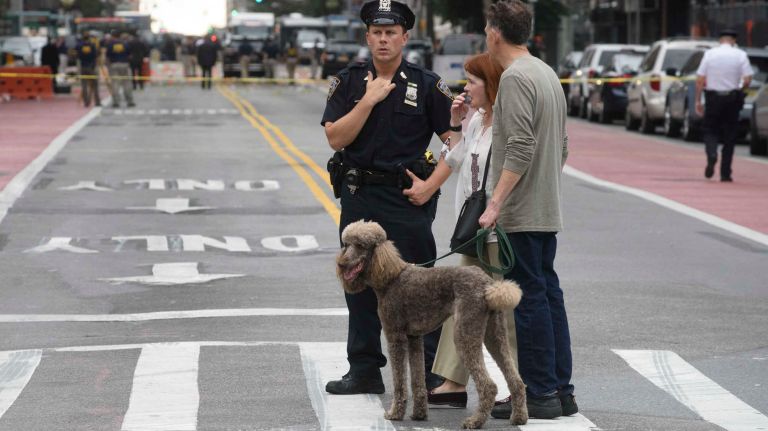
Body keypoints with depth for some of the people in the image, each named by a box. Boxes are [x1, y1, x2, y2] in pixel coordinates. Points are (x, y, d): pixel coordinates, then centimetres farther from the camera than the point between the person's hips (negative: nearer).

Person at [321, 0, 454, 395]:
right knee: (360, 285, 9)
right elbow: (336, 138, -6)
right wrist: (370, 100, -12)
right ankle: (364, 371, 19)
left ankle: (427, 374, 2)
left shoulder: (426, 85, -1)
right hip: (359, 198, 4)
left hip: (407, 199, -3)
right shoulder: (349, 82, 5)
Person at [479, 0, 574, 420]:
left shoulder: (515, 78, -14)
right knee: (549, 295, 11)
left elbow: (521, 148, -23)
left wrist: (495, 203, -23)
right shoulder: (548, 73, 16)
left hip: (519, 213, -9)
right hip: (547, 211, 9)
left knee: (528, 298, -6)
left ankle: (539, 393, -4)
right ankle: (561, 390, 14)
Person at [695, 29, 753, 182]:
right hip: (732, 98, 0)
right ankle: (725, 173, 8)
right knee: (730, 136, 9)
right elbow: (747, 79, -9)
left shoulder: (709, 54, 0)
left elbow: (700, 80, -4)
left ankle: (711, 154, -17)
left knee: (710, 130, 13)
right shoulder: (740, 55, -2)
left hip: (713, 98, 0)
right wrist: (741, 89, 11)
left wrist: (698, 101, 1)